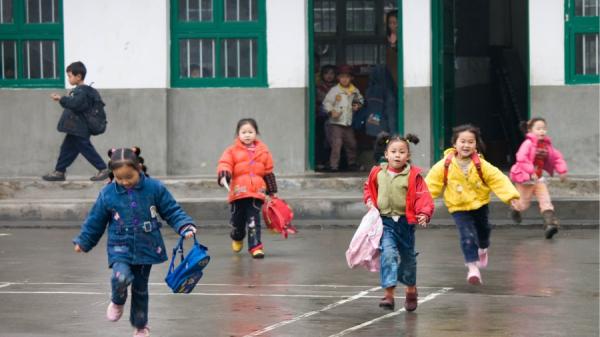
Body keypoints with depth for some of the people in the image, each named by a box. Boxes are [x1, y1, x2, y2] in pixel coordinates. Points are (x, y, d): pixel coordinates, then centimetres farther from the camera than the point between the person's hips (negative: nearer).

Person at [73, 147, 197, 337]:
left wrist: (185, 227, -13)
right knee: (121, 277, -27)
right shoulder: (107, 194, -7)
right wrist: (84, 242, 14)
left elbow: (172, 211, 0)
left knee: (140, 288, 11)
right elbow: (95, 221, 6)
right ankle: (118, 302, 7)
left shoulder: (154, 188, -8)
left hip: (146, 248, 1)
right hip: (120, 247, -1)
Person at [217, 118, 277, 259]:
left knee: (254, 220, -9)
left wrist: (271, 191, 19)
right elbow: (224, 164, -10)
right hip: (238, 192, 0)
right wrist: (223, 176, -31)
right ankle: (237, 238, 43)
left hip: (256, 192, 0)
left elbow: (268, 172, 16)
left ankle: (255, 246, -9)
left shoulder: (263, 151, 10)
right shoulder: (232, 151, 3)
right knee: (237, 219, 13)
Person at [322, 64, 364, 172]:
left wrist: (358, 105, 4)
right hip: (336, 123, -5)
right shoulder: (334, 90, -6)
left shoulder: (354, 91, 7)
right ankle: (334, 165, -10)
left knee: (351, 143, 14)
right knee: (336, 143, -13)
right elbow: (326, 102, -7)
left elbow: (360, 99, 25)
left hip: (348, 123, 5)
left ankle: (352, 163, 31)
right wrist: (331, 112, -23)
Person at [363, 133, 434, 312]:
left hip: (405, 221, 0)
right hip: (385, 221, 0)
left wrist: (424, 213, -29)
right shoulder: (377, 173, 0)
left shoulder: (413, 176, -9)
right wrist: (370, 202, 1)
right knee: (388, 254, -18)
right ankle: (389, 293, -20)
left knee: (408, 257, 16)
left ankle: (411, 290, 40)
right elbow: (369, 189, 19)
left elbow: (423, 197, -13)